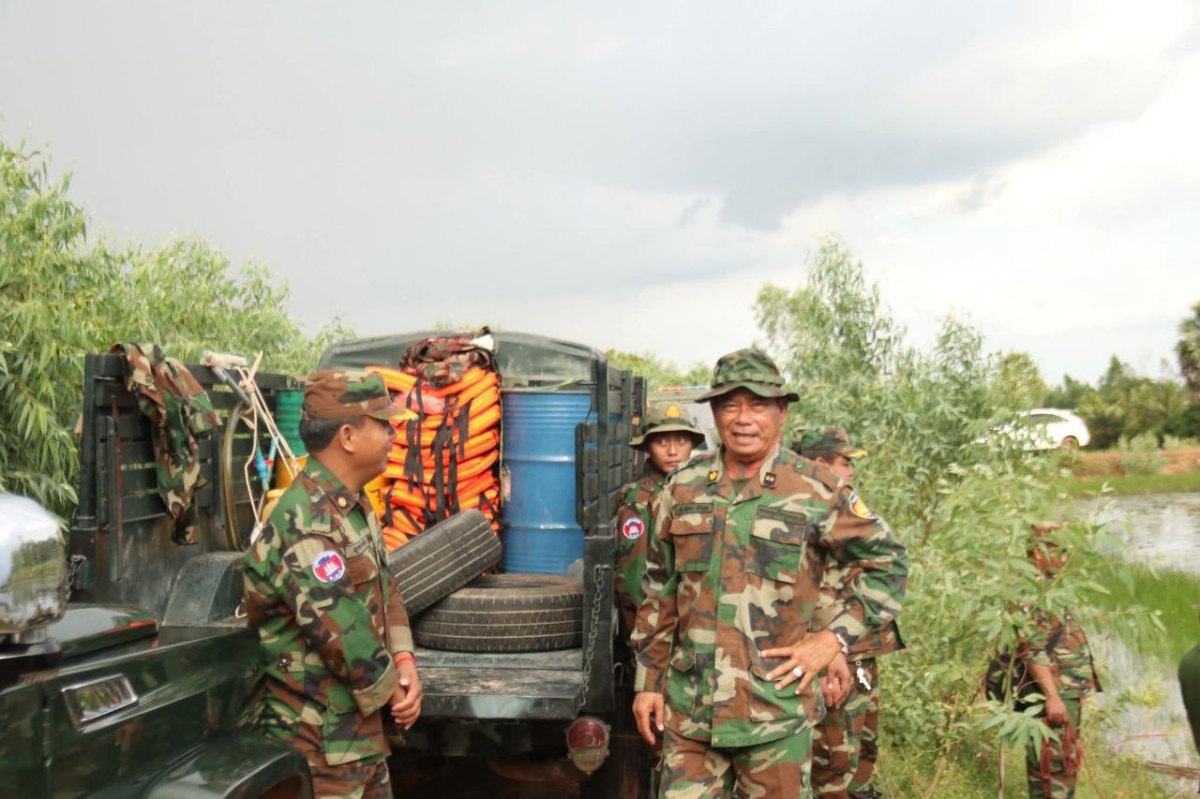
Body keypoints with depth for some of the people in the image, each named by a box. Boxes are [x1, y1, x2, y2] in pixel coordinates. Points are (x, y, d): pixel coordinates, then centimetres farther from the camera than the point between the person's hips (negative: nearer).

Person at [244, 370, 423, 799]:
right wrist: (392, 691, -10)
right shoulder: (307, 525, -26)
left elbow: (385, 589, 11)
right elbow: (344, 635, -26)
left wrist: (404, 662, -4)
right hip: (319, 740, -9)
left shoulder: (354, 505, 8)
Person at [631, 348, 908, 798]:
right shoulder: (683, 488, 4)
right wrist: (648, 681, 10)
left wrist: (835, 637, -6)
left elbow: (887, 562, 3)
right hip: (689, 707, 3)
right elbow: (659, 593, 10)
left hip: (776, 708, -2)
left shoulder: (816, 491, -5)